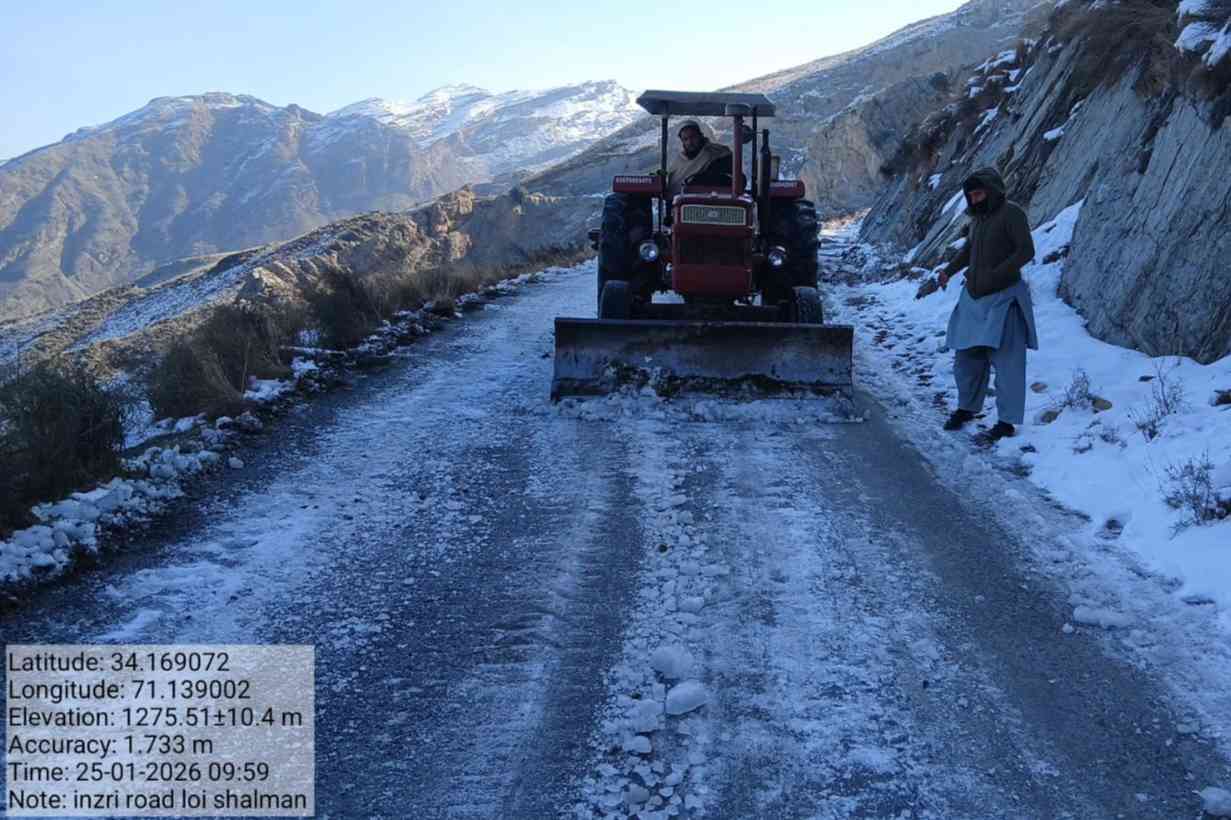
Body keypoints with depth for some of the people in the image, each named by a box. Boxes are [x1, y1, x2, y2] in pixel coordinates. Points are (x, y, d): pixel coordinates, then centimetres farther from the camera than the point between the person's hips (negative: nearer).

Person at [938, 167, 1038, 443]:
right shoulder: (979, 218, 12)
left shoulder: (1011, 213, -9)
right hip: (973, 299, 8)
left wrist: (995, 275, -26)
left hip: (1003, 299, -7)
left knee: (1006, 360, -5)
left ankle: (1007, 421, -1)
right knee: (967, 357, 13)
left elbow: (1026, 251, -16)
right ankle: (966, 408, 28)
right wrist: (949, 270, 12)